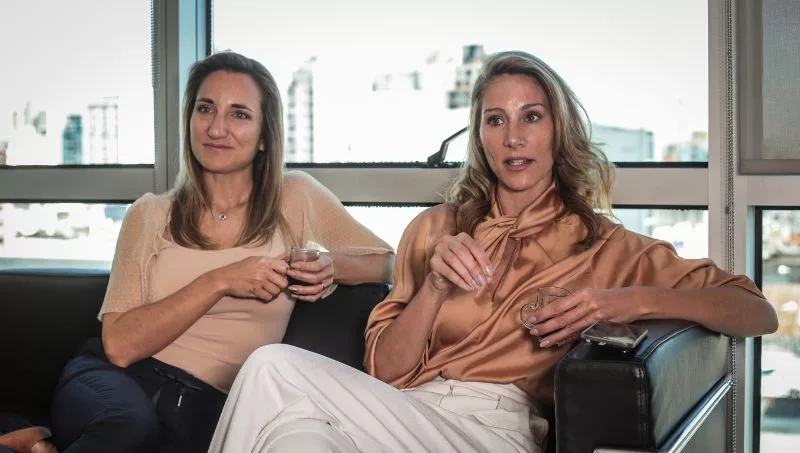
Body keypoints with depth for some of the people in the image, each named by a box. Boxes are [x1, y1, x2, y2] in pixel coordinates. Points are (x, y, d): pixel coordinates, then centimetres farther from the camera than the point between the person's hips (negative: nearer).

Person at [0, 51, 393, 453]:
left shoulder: (296, 198, 8)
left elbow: (385, 262, 15)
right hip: (119, 385, 0)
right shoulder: (150, 215, 9)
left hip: (209, 407, 1)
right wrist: (219, 282, -12)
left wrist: (333, 265, -6)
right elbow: (119, 344, -3)